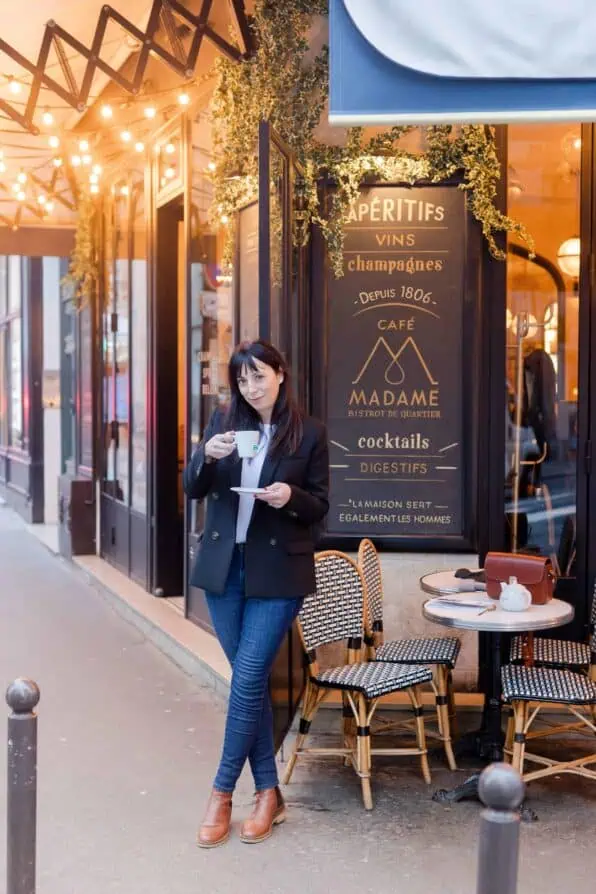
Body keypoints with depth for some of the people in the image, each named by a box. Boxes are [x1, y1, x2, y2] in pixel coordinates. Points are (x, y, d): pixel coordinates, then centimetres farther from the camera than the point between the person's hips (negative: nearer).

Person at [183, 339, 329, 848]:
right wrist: (206, 455, -18)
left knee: (248, 680, -6)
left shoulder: (310, 433, -3)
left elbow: (320, 507, 0)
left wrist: (291, 497, -20)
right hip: (224, 567, 3)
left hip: (278, 572, -3)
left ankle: (223, 793, 9)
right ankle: (268, 792, 20)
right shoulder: (224, 422, 4)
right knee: (252, 681, 9)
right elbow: (193, 490, 1)